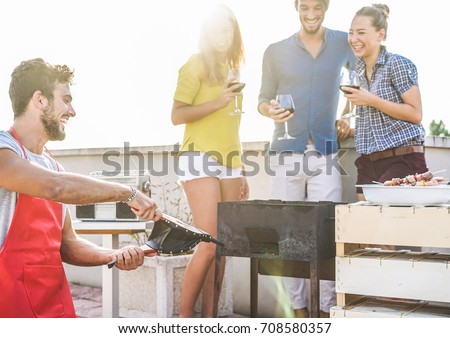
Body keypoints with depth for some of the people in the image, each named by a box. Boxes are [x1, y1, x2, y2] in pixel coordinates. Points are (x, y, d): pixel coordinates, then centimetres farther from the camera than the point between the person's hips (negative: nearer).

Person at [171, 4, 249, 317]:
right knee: (210, 243, -14)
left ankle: (209, 316, 7)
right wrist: (217, 102, -19)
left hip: (229, 163, 7)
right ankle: (185, 316, -2)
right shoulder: (196, 64, 0)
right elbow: (177, 115, -8)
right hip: (200, 160, -6)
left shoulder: (233, 69, 20)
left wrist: (241, 172, 20)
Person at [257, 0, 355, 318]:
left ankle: (328, 310, 3)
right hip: (287, 152, 1)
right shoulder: (276, 51, 7)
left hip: (325, 153, 0)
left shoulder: (343, 44, 8)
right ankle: (299, 309, 10)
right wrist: (271, 110, -11)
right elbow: (264, 99, 11)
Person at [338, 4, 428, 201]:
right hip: (368, 165, 6)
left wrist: (372, 100, -16)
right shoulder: (357, 72, 14)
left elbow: (415, 114, -13)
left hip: (402, 160, -6)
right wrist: (348, 128, 8)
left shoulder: (398, 65, -6)